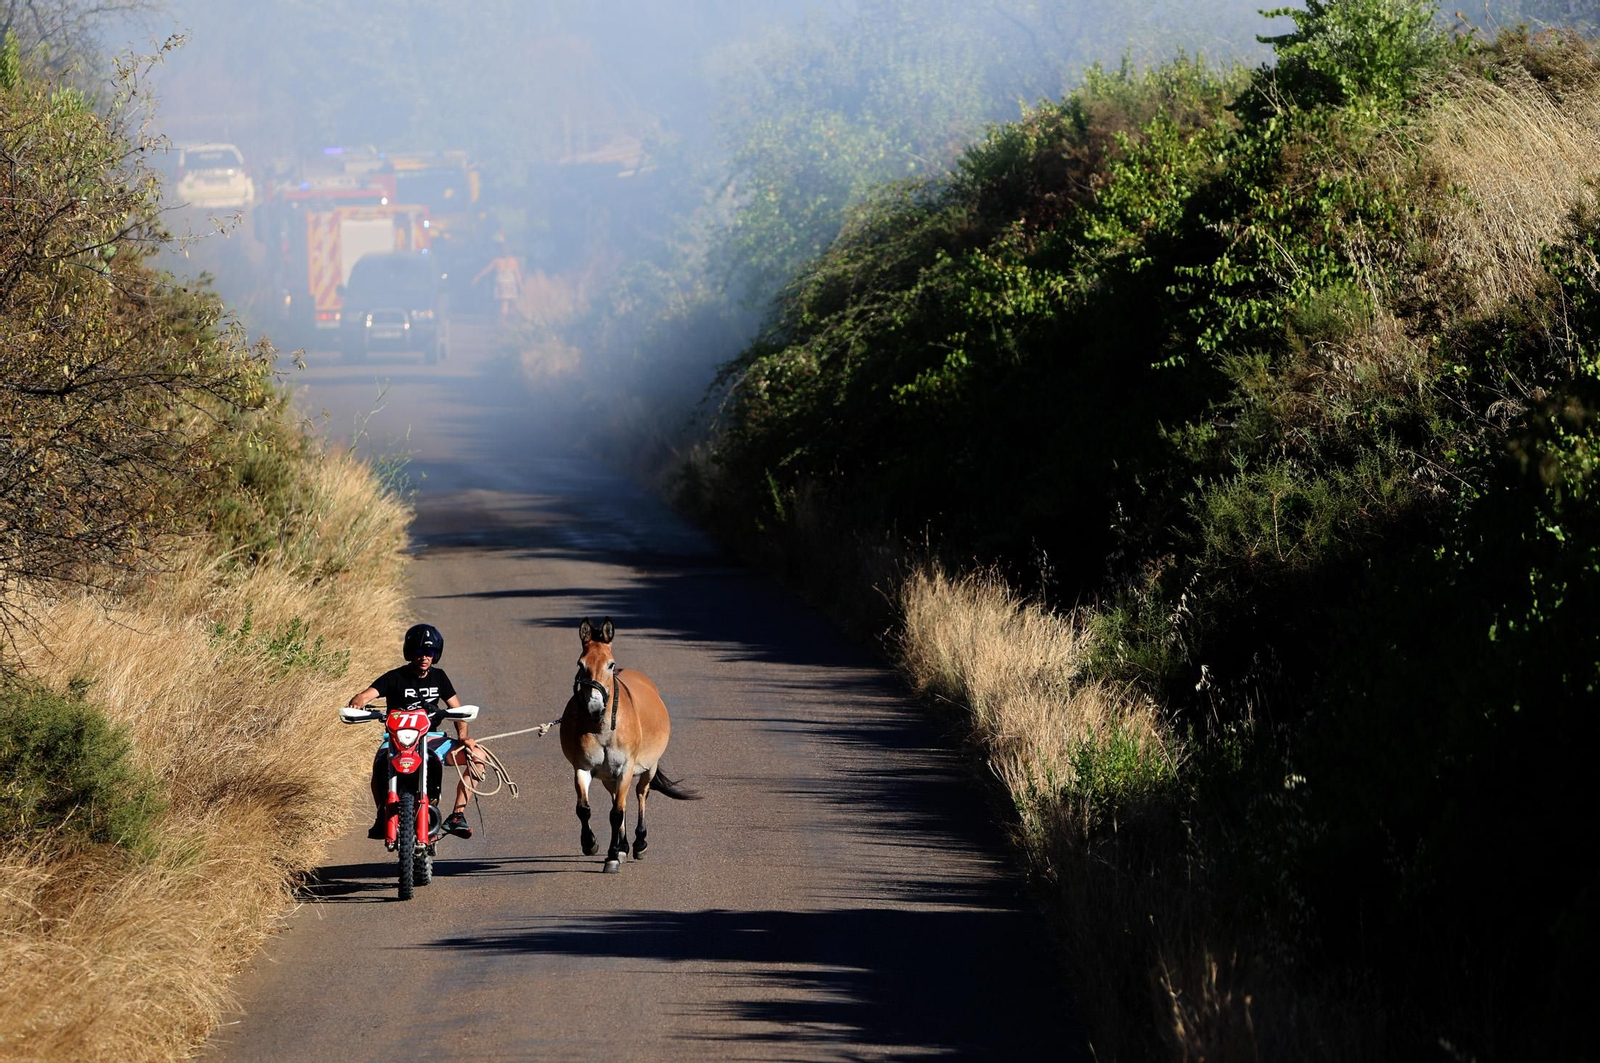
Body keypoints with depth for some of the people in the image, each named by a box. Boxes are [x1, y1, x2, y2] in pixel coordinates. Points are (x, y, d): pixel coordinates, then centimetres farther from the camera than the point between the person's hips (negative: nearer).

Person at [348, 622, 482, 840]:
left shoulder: (438, 677, 7)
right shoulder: (395, 678, -7)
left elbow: (457, 709, 10)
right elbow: (365, 696, -18)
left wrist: (463, 736, -9)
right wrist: (357, 704, -43)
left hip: (430, 738, 4)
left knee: (477, 757, -13)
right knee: (380, 765, -39)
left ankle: (457, 815, -11)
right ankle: (382, 817, -20)